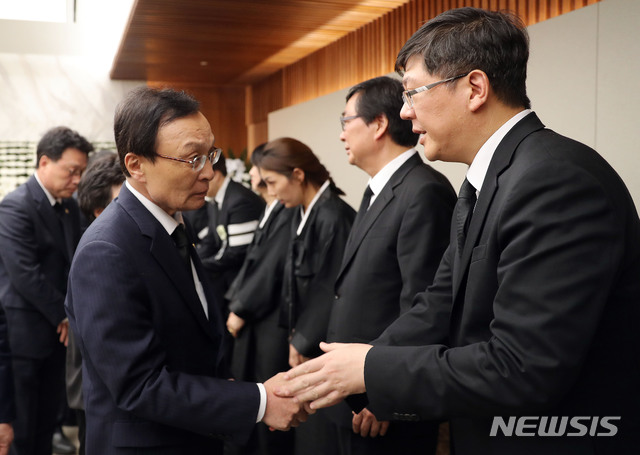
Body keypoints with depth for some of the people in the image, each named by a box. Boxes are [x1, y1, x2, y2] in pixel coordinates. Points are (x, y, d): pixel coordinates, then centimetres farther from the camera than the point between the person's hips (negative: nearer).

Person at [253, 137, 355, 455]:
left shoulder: (333, 216, -20)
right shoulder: (302, 214, 6)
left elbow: (332, 290, -18)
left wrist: (303, 342, -9)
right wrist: (294, 333, 6)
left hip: (324, 345, -8)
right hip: (305, 340, 8)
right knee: (306, 425, 17)